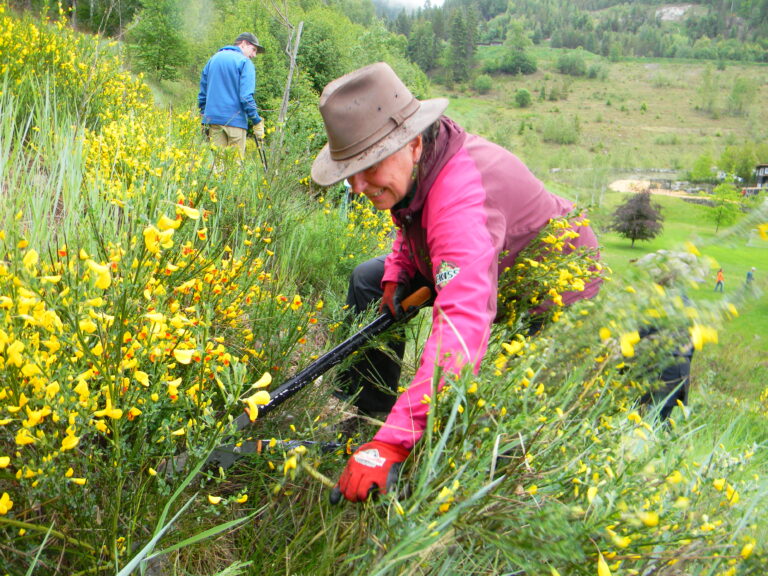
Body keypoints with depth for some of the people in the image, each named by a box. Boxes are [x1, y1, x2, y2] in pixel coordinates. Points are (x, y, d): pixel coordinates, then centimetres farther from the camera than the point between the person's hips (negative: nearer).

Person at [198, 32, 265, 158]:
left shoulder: (213, 59, 18)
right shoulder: (245, 62, -4)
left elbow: (203, 92, 19)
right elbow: (246, 96, -13)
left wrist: (204, 116, 24)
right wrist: (257, 122, -10)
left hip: (212, 118, 6)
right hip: (235, 119, -6)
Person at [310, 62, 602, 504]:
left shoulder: (461, 196, -43)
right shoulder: (418, 164, -15)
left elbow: (463, 327, -55)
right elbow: (415, 224, 10)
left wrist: (392, 443, -61)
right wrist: (398, 272, -12)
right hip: (484, 266, 8)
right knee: (369, 281, 6)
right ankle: (369, 415, 15)